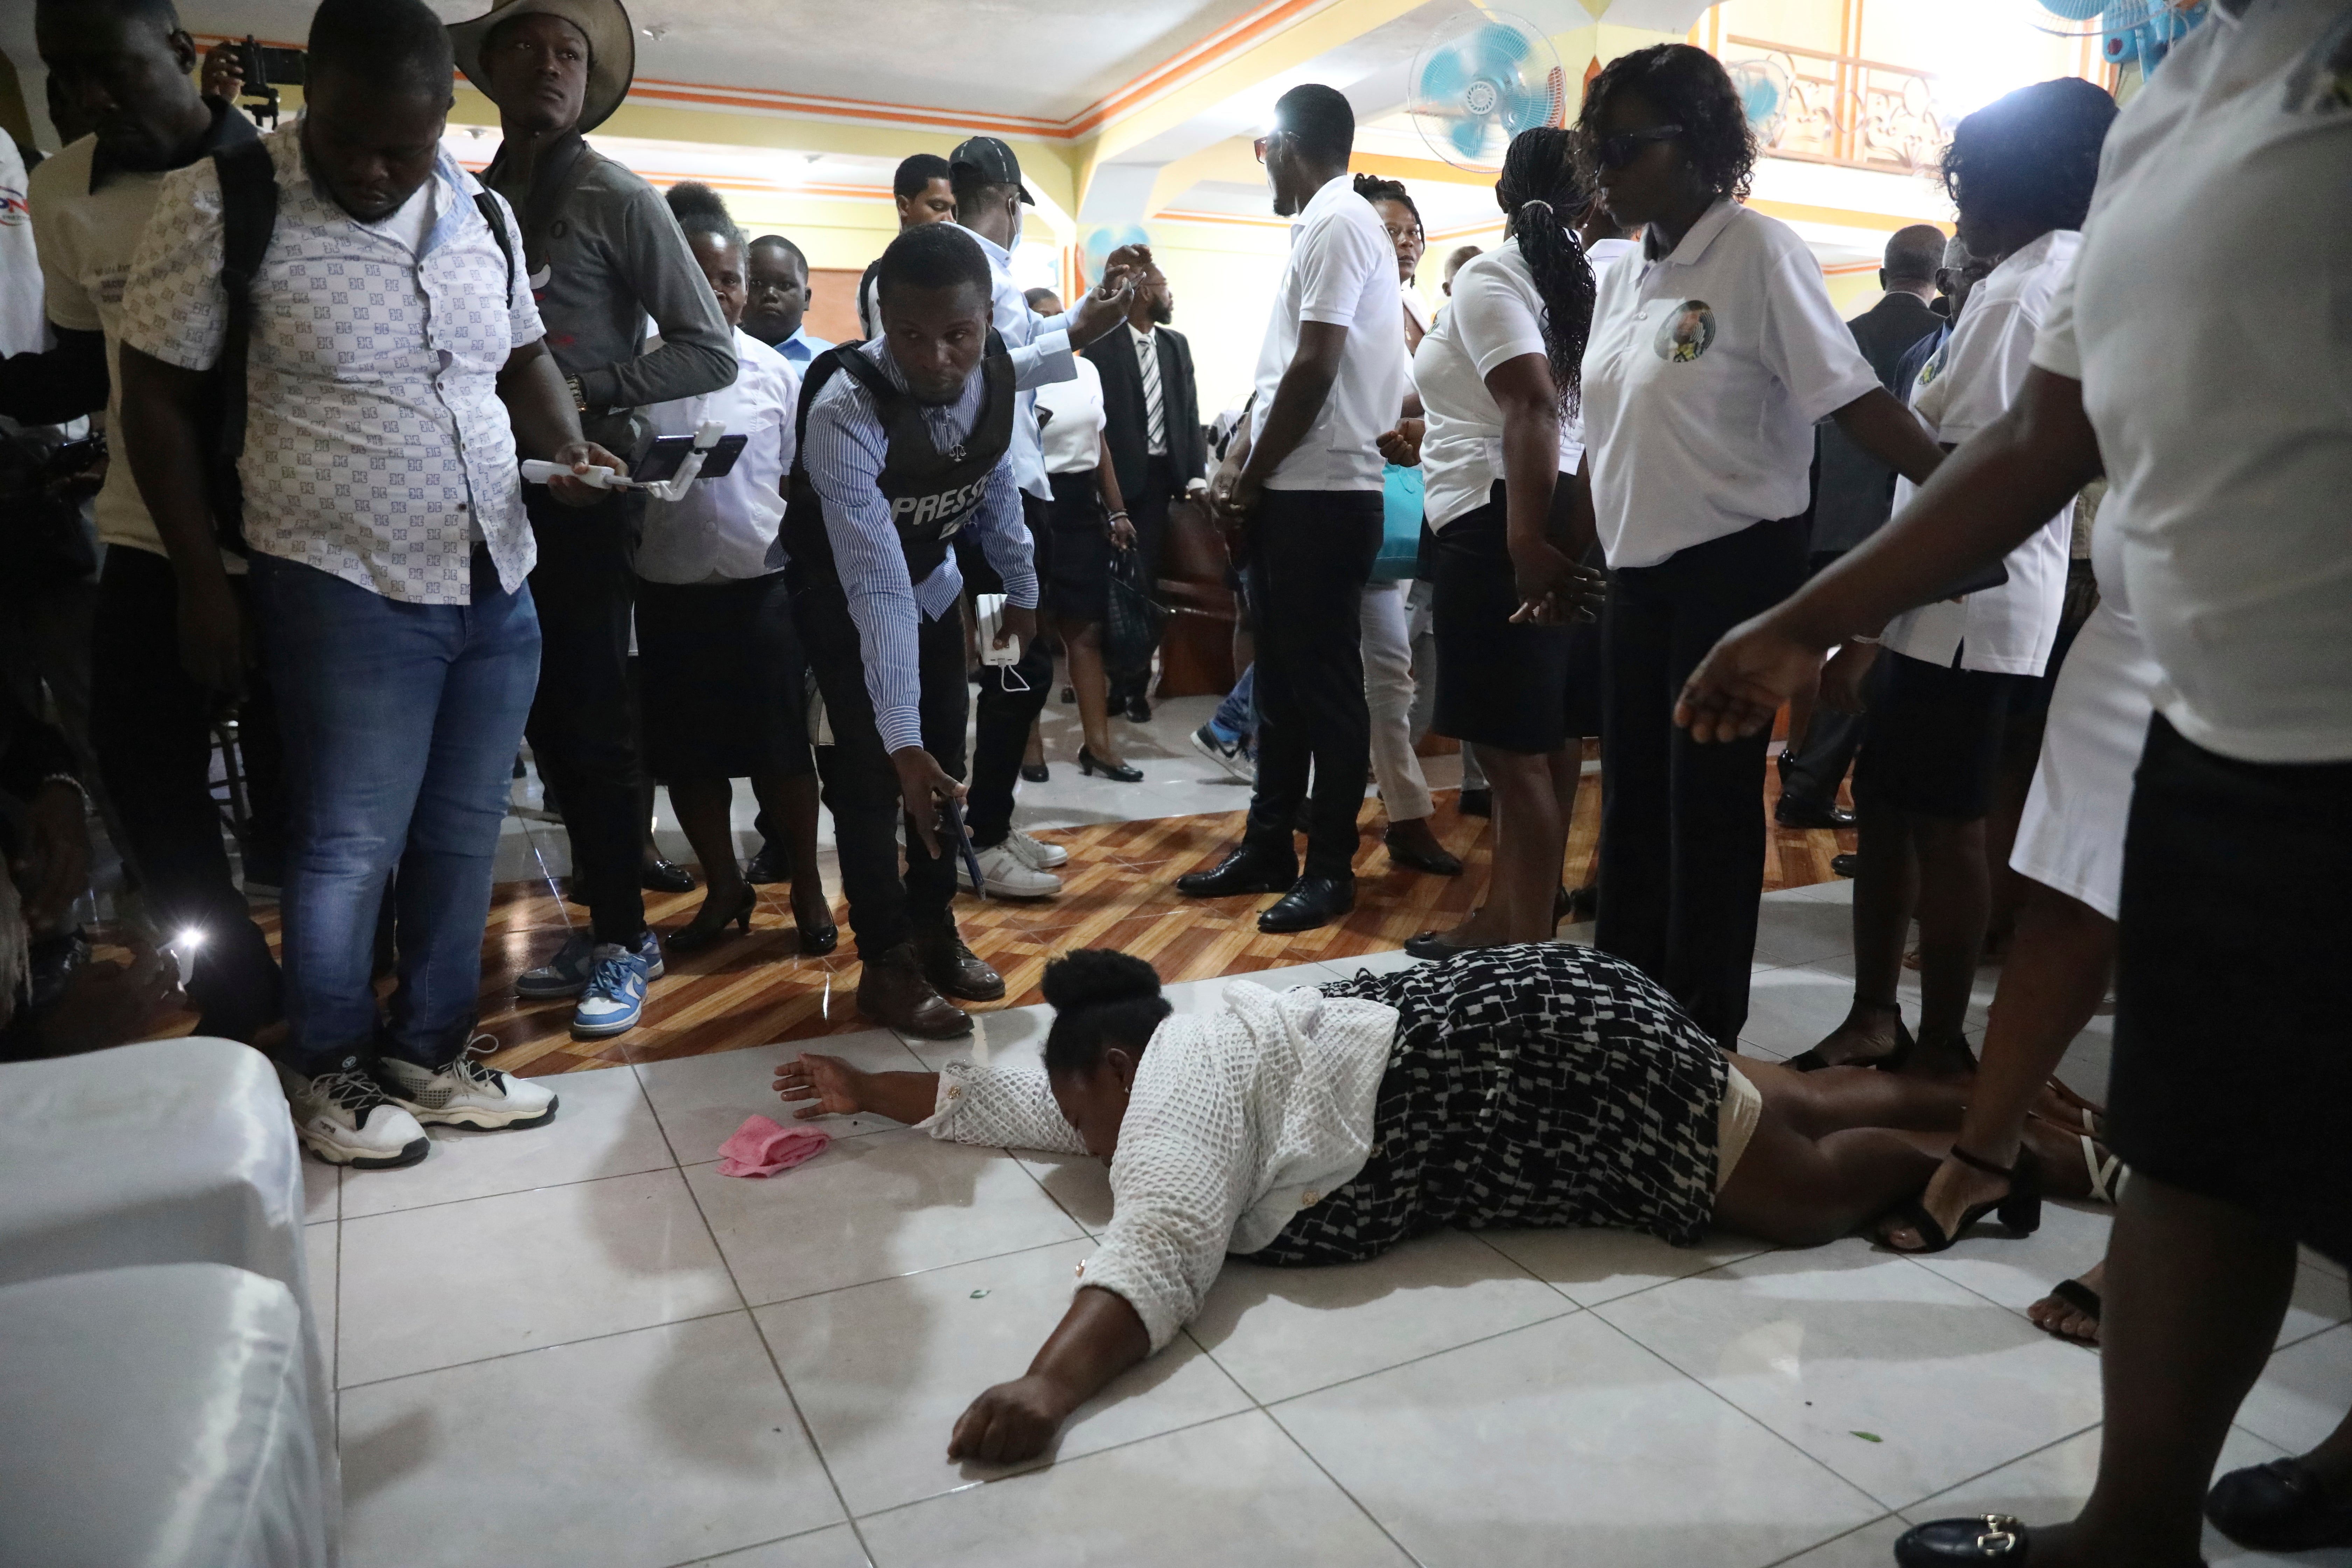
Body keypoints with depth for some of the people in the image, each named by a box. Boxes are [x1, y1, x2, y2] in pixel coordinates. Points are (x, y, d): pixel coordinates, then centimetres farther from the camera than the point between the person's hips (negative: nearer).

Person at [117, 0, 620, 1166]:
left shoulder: (482, 212, 6)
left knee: (462, 841, 11)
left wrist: (572, 452, -4)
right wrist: (203, 585, -6)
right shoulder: (220, 203, -8)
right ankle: (324, 1071, 25)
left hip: (498, 587, 5)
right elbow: (160, 398, -4)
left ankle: (430, 1056, 28)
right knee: (351, 848, 3)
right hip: (347, 592, -5)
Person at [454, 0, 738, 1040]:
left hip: (584, 490, -5)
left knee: (590, 720, -2)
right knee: (545, 722, 9)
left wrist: (590, 390, -18)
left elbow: (710, 353, -8)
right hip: (501, 489, 6)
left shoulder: (618, 200, -3)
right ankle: (605, 924, 22)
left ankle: (623, 941, 10)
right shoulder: (471, 201, 11)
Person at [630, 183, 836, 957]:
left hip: (761, 583, -2)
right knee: (686, 753, 9)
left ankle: (807, 887, 20)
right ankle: (723, 886, 26)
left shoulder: (775, 372, 1)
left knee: (780, 748, 4)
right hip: (668, 587, 2)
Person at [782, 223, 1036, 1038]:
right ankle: (888, 962, 8)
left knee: (945, 760, 8)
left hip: (932, 579, 5)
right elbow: (875, 587, -42)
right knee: (873, 772, -8)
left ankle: (935, 932, 24)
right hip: (845, 596, -5)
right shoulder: (845, 411, -38)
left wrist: (1021, 587, 8)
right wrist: (903, 738, -45)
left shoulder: (994, 369, -20)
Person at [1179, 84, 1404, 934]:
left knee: (1326, 684, -2)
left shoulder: (1337, 224, -10)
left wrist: (1253, 475, -10)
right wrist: (1241, 463, 9)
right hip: (1290, 492, 10)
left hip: (1323, 494, -10)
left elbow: (1315, 368, -18)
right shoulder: (1320, 227, 19)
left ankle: (1331, 868, 8)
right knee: (1281, 679, 14)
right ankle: (1268, 848, 24)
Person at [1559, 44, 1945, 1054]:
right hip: (1640, 571, 7)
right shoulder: (1623, 279, 12)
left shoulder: (1758, 254, -9)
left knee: (1711, 804, 1)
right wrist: (1572, 557, 20)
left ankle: (1705, 1033, 14)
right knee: (1631, 798, 12)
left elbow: (1853, 399, -14)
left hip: (1735, 563, -7)